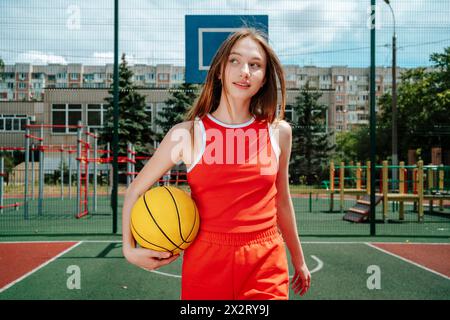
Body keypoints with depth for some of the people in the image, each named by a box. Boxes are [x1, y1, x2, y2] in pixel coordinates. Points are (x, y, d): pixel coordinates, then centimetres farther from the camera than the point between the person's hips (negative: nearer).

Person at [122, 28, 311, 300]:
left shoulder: (279, 132, 1)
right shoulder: (187, 134, -6)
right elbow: (135, 191, 5)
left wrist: (298, 260, 22)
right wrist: (129, 249, -4)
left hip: (267, 266, 2)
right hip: (205, 264, -1)